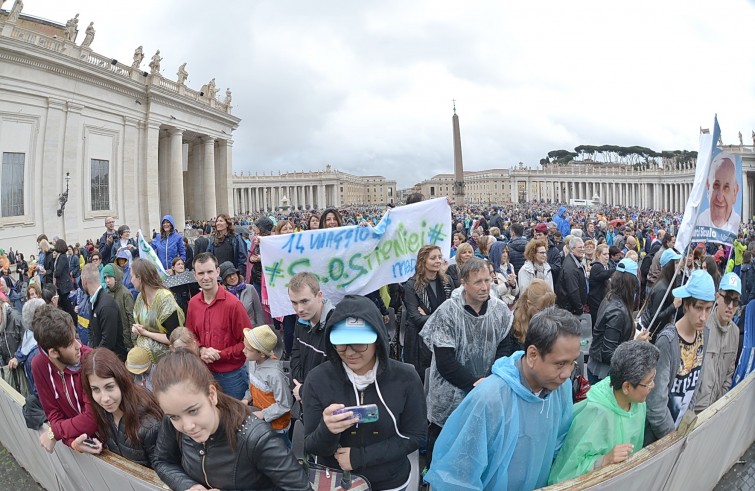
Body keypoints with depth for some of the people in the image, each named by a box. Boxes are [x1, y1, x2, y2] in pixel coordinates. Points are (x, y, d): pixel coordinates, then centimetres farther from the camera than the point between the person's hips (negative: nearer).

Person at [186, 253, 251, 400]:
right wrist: (201, 350, -7)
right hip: (204, 372, 4)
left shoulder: (233, 304, -17)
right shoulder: (193, 303, 0)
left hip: (232, 375, -4)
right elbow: (191, 335, 12)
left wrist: (220, 354, -17)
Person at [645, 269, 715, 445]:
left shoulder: (701, 335, -5)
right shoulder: (667, 341, -26)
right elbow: (656, 400, -24)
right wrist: (673, 436, -15)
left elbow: (694, 383, 7)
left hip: (681, 424, 6)